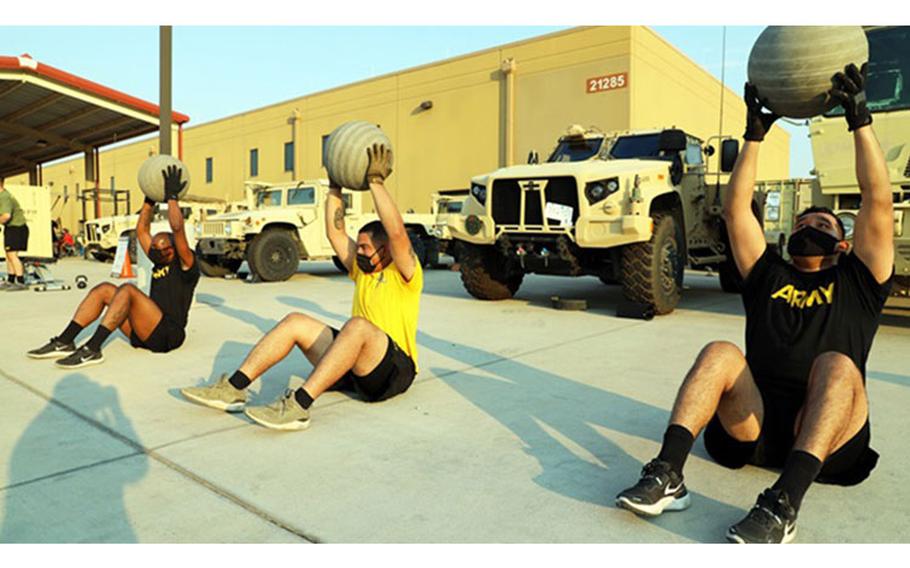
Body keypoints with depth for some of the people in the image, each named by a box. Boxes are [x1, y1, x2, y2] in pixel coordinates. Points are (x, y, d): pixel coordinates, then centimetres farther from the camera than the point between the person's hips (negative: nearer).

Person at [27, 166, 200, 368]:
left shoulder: (185, 265, -2)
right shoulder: (160, 263, 21)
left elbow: (177, 229, -18)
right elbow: (141, 230, 25)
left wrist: (171, 196, -12)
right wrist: (150, 198, 22)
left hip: (166, 335, -8)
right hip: (143, 333, 9)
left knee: (127, 290, -27)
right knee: (104, 289, -3)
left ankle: (91, 350, -30)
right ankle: (64, 342, -10)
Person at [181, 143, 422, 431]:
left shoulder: (404, 274, -2)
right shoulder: (362, 271, 19)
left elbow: (397, 232, -21)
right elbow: (335, 233, 15)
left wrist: (376, 181, -18)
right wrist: (335, 184, 12)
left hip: (394, 370, -7)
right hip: (354, 366, 7)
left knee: (357, 325, -38)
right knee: (295, 322, -10)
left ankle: (297, 406, -44)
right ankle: (232, 389, -18)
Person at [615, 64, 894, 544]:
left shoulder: (856, 281, 19)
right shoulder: (769, 277, 23)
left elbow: (878, 201, 7)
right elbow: (735, 209, 15)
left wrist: (859, 119, 6)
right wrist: (756, 133, 14)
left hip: (828, 434, -1)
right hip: (753, 424, 1)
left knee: (837, 364, -31)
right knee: (720, 353, -26)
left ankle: (783, 505, -47)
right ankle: (666, 475, -39)